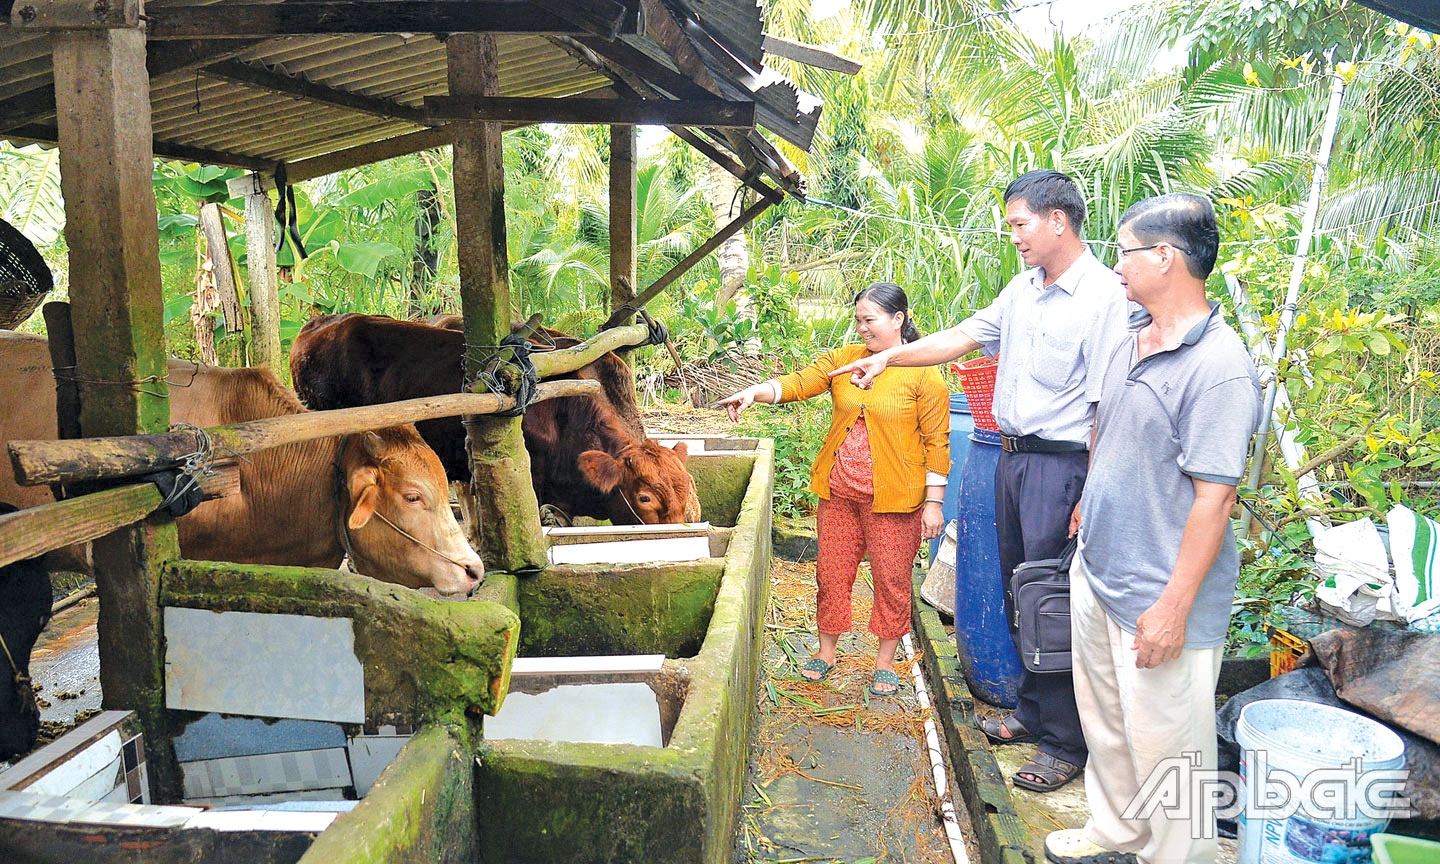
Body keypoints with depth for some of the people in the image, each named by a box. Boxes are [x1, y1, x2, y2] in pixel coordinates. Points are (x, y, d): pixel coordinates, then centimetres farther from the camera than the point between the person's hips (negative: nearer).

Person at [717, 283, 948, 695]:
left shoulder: (924, 373, -5)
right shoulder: (843, 359, 7)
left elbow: (936, 441, -6)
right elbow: (798, 383, -2)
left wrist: (934, 502, -8)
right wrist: (754, 392, -21)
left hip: (893, 496, -4)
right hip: (838, 491, 4)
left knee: (891, 579, 6)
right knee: (831, 571, 11)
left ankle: (885, 662, 25)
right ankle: (826, 652, 29)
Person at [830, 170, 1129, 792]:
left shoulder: (1105, 297, -16)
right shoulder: (1024, 288, 11)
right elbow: (961, 338, 17)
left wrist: (1090, 500, -20)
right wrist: (885, 359, 10)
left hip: (1062, 465, -8)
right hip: (1012, 455, 8)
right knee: (1017, 592, 16)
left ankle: (1066, 744, 14)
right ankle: (1033, 713, 33)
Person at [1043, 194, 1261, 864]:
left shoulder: (1219, 367, -21)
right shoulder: (1130, 345, 7)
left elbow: (1213, 500, -22)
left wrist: (1174, 606, -22)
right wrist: (1087, 508, 22)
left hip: (1159, 603, -9)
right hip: (1096, 576, 9)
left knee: (1164, 747, 7)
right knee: (1105, 725, 23)